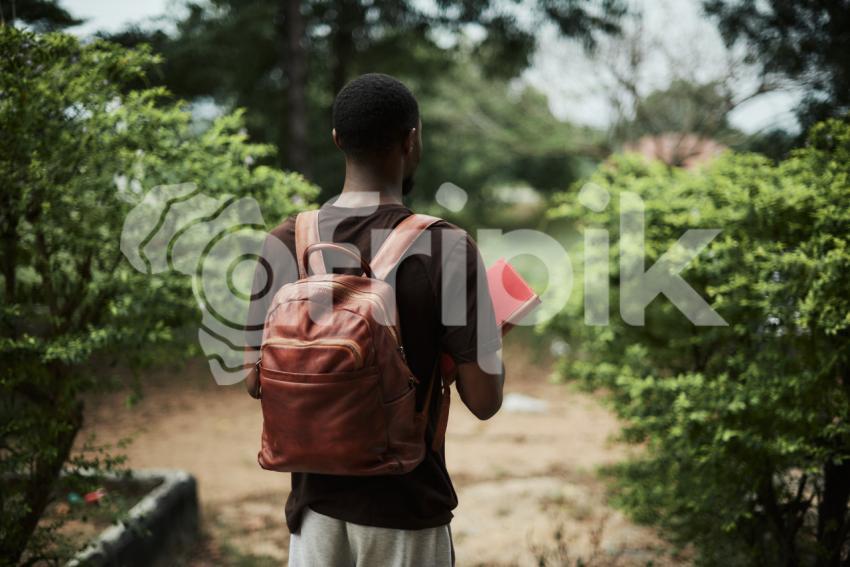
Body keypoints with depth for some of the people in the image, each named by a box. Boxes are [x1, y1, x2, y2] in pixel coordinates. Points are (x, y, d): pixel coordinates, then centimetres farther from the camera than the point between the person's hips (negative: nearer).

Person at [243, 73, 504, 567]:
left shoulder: (285, 244, -5)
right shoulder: (448, 248, -15)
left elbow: (258, 380, 1)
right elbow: (484, 399, -13)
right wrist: (495, 337, 7)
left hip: (317, 501, 3)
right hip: (406, 509, -3)